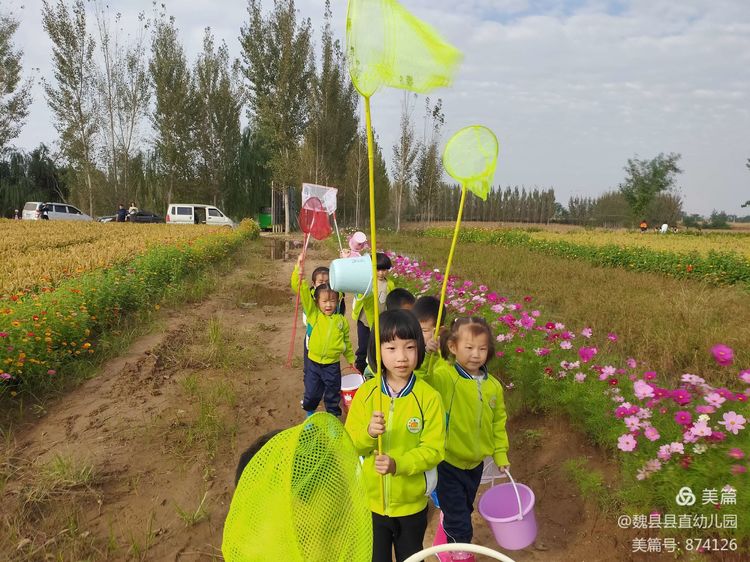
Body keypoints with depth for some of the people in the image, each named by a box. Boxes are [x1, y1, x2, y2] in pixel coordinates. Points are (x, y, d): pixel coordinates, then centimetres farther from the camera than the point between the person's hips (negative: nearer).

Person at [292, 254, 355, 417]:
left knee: (333, 396, 15)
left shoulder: (341, 321, -3)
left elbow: (346, 342, 12)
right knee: (312, 394, 14)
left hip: (332, 365, 1)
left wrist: (351, 359, 21)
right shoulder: (314, 314, -9)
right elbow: (303, 292, -21)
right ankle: (309, 415, 41)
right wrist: (299, 271, -35)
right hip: (314, 363, -1)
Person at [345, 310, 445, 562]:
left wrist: (398, 464, -30)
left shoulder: (428, 397, -16)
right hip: (371, 499, 1)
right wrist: (368, 433, -29)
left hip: (412, 502, -1)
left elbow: (433, 449, -16)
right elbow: (349, 444, -8)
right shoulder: (366, 393, -11)